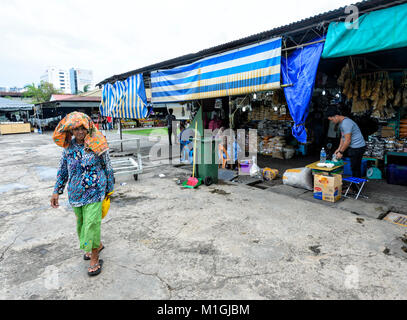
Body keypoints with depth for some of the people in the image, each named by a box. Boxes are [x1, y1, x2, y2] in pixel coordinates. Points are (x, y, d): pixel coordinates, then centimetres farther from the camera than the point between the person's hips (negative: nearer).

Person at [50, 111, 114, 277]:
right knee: (81, 222, 18)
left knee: (91, 223, -5)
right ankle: (97, 244, 42)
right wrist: (57, 191, 9)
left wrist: (109, 189, 2)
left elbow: (107, 167, -3)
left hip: (94, 191, -5)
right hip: (75, 193, 6)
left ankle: (95, 259, 13)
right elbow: (63, 170, 11)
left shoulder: (97, 145, -11)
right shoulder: (68, 147, 2)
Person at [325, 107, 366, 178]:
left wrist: (341, 152, -15)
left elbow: (348, 140, -22)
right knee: (355, 167, 14)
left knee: (355, 168, -3)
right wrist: (339, 149, 8)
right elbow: (342, 137, 15)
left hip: (358, 147, -10)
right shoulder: (341, 123, 10)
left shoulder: (346, 123, -23)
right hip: (354, 147, 10)